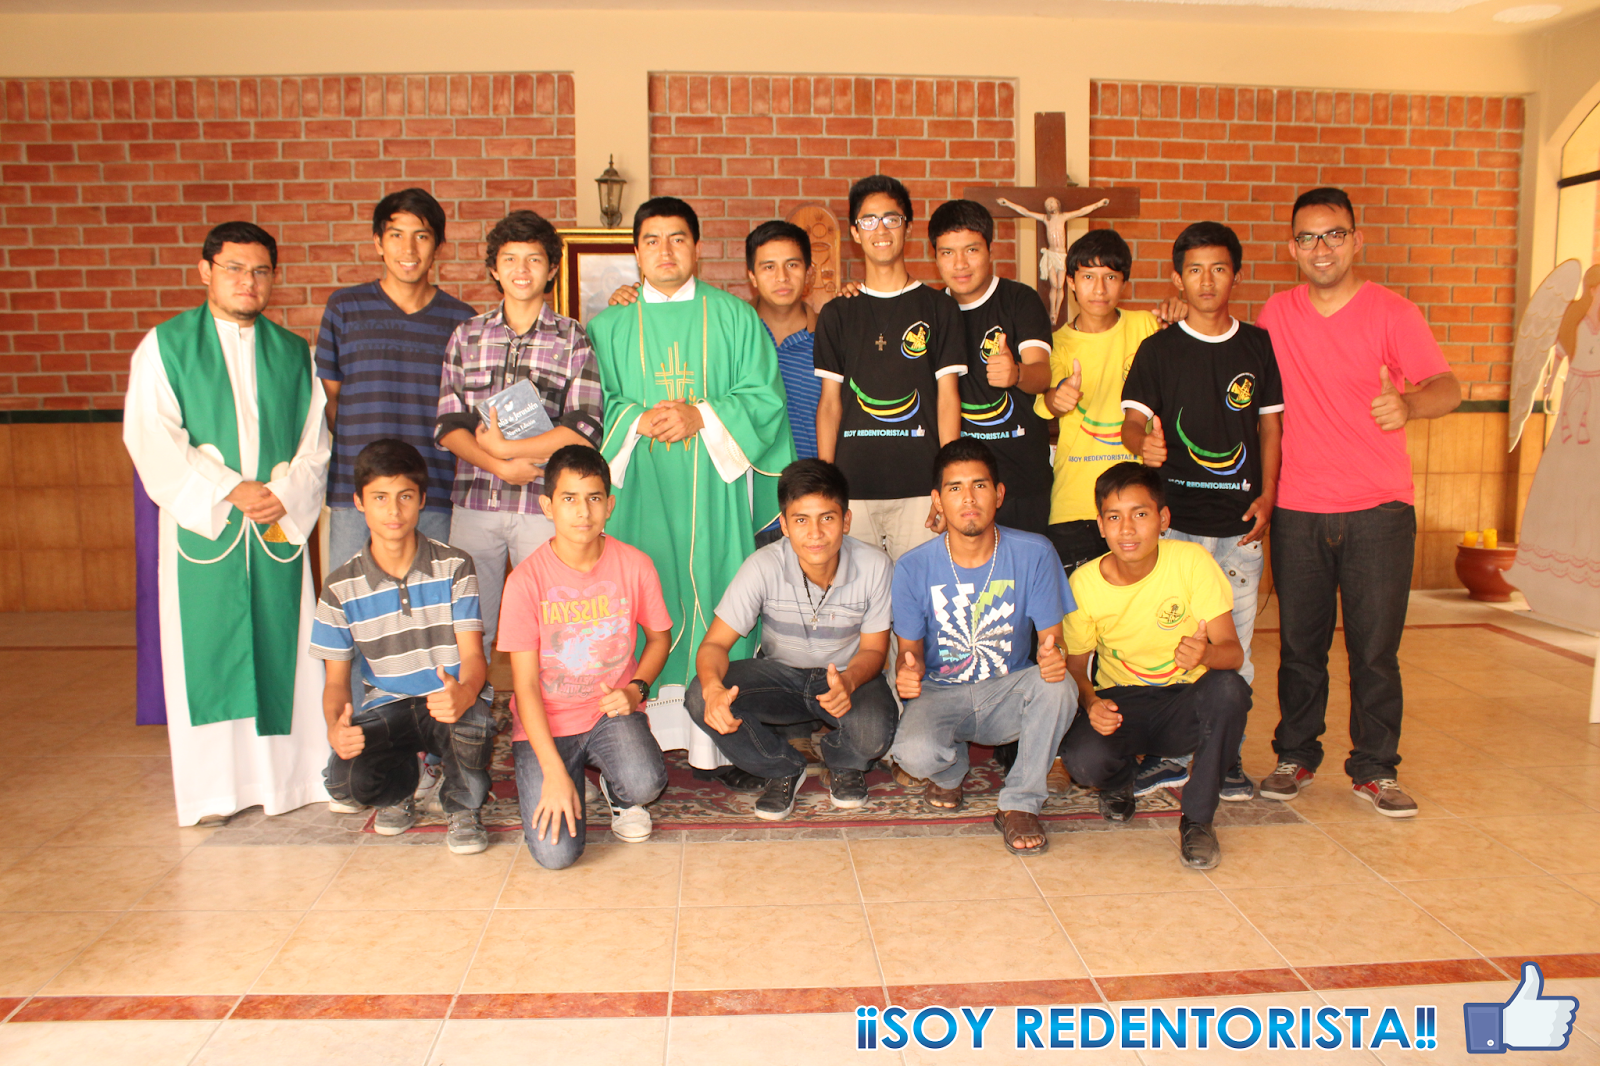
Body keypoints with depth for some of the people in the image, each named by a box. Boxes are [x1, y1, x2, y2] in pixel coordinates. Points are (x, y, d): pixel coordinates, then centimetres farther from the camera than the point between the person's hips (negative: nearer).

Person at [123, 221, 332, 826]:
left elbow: (315, 441, 7)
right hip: (201, 525, -2)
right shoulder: (164, 347, 5)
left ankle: (288, 774, 13)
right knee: (206, 651, 1)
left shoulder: (294, 353, 12)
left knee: (283, 649, 3)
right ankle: (211, 787, 12)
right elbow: (152, 441, -5)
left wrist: (287, 495, -11)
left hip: (280, 527, 2)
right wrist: (228, 491, -15)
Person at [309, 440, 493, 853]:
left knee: (475, 722, -38)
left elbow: (473, 655, -10)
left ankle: (463, 807, -1)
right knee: (345, 784, -28)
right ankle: (399, 791, 13)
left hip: (450, 700, -1)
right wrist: (335, 725, -23)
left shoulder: (454, 566, -4)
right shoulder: (341, 586, -1)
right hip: (386, 706, 1)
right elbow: (336, 679, 2)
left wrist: (464, 692, -36)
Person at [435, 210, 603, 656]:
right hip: (473, 501, 3)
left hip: (543, 505, -2)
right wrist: (499, 466, -11)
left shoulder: (573, 339, 3)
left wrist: (505, 447, -10)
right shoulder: (467, 335, 11)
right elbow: (449, 424, 5)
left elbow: (583, 431, -6)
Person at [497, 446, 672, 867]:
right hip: (547, 721, -1)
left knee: (644, 784, -31)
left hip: (612, 711, 1)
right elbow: (525, 683, -11)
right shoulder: (526, 579, -13)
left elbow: (659, 635, 11)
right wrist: (554, 771, -17)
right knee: (556, 853, -16)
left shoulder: (635, 565, -7)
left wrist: (636, 689, -10)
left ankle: (619, 793, 9)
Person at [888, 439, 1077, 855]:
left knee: (1057, 687, -33)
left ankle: (1021, 803, -8)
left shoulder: (1034, 554, -10)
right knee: (914, 754, -32)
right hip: (941, 694, 0)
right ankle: (952, 767, 11)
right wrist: (907, 672, -26)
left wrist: (1054, 656, -32)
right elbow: (910, 648, -1)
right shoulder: (914, 567, -10)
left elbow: (1051, 638, -5)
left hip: (1009, 694, 1)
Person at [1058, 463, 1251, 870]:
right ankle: (1119, 779, 11)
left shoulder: (1192, 561, -14)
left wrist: (1205, 654, -40)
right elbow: (1074, 667, 0)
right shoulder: (1084, 583, -11)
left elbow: (1233, 652, -15)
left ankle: (1197, 819, -12)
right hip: (1119, 702, 0)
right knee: (1083, 759, -32)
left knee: (1228, 689, -34)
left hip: (1185, 704, 0)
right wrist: (1092, 703, -23)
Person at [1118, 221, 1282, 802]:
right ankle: (1161, 754, 12)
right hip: (1174, 520, -2)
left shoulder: (1258, 345, 9)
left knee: (1234, 646, 6)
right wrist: (1143, 443, -27)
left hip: (1240, 523, 2)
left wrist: (1267, 495, 3)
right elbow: (1133, 420, -4)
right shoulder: (1158, 349, 4)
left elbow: (1271, 424, 13)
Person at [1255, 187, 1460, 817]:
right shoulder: (1276, 314, 7)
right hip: (1296, 511, 2)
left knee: (1375, 650, 2)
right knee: (1300, 644, 9)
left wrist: (1409, 404, -34)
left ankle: (1374, 770, 16)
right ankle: (1296, 756, 24)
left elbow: (1448, 387, -13)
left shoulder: (1392, 313, -2)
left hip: (1378, 511, -2)